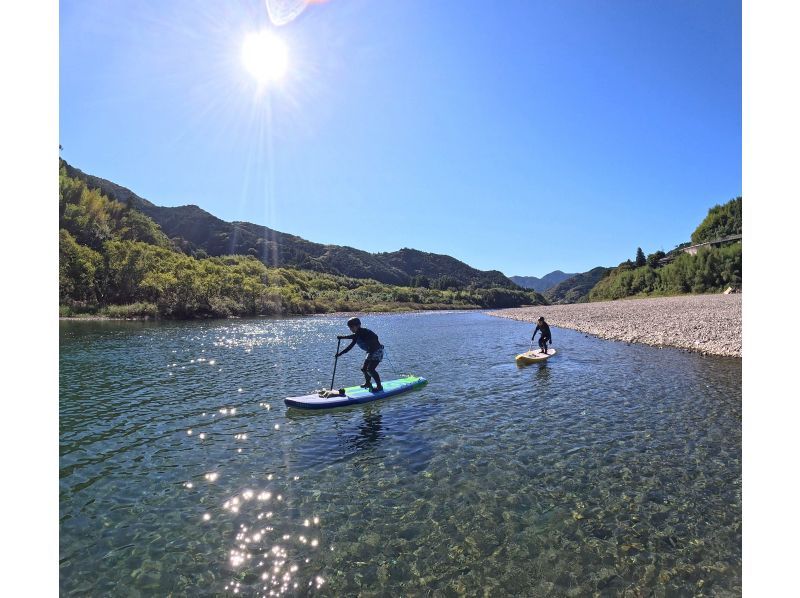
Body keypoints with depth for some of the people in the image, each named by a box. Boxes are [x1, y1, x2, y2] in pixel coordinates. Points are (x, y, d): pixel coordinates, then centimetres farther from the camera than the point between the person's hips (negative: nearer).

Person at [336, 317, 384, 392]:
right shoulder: (357, 335, 8)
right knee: (364, 368, 16)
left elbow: (354, 336, -34)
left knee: (370, 369, -18)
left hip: (377, 351, -10)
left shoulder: (363, 331, -22)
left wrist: (342, 337, -33)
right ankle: (368, 383, 40)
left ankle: (379, 386, -8)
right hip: (370, 352, 10)